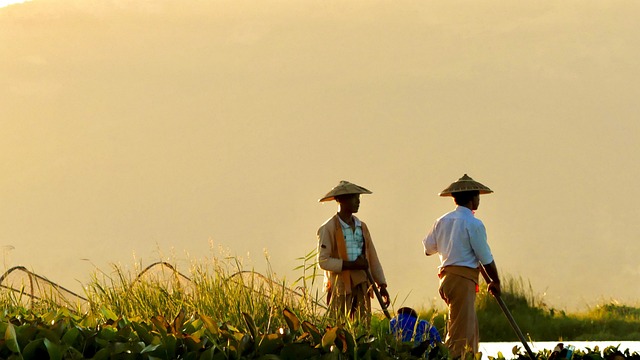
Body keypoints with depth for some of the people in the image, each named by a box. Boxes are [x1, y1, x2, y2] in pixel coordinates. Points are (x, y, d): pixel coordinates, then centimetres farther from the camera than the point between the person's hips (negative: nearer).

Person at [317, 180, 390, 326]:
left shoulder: (362, 226, 15)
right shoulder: (328, 229, -5)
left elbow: (373, 258, 17)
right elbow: (323, 261, -11)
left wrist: (382, 285, 12)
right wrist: (351, 265, -17)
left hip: (361, 287, 6)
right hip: (340, 287, -6)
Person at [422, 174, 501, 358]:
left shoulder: (442, 221, 11)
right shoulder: (473, 224, -10)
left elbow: (428, 248, 21)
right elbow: (486, 258, -7)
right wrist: (495, 281, 7)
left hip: (445, 278, 8)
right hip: (463, 280, -8)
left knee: (472, 328, 17)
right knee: (459, 332, -9)